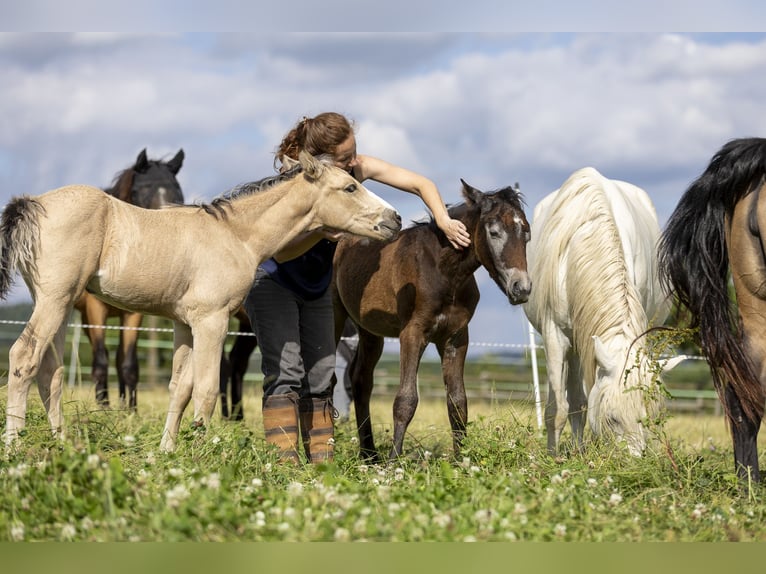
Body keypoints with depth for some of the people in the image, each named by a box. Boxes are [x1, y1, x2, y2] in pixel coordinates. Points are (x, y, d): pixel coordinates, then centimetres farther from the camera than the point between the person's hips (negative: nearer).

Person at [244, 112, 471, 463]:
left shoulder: (359, 168, -15)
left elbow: (421, 184, -11)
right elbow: (281, 253, -29)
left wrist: (444, 222, -28)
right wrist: (320, 233, -46)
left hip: (316, 287, 6)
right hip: (273, 282, -6)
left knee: (321, 375, 4)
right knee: (285, 371, -18)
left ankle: (322, 458, 7)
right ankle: (284, 460, -23)